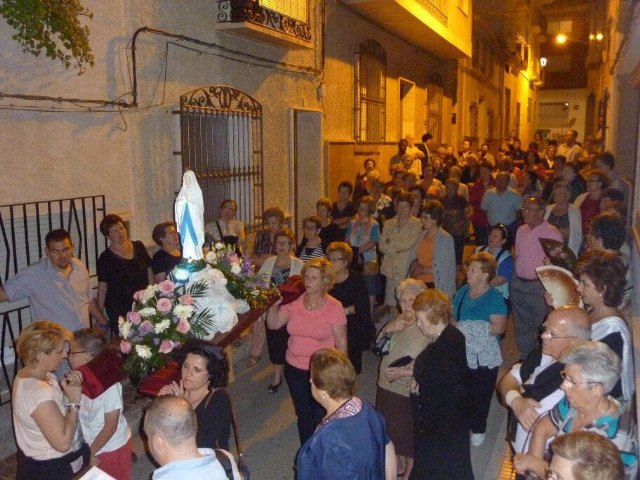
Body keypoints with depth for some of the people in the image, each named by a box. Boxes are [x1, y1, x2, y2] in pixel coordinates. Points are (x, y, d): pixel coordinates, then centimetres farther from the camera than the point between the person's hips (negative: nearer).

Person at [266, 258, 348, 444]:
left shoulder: (334, 307, -13)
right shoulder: (294, 302, -5)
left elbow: (341, 343, -8)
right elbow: (273, 324, 1)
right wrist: (274, 304, -15)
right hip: (294, 368, 3)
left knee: (320, 416, 9)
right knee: (303, 415, 19)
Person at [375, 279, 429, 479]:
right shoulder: (400, 320, 0)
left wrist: (404, 372, -28)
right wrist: (388, 329, -11)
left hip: (410, 393, -7)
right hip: (387, 387, 7)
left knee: (409, 435, 12)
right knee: (392, 431, 23)